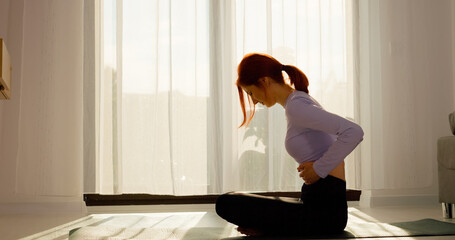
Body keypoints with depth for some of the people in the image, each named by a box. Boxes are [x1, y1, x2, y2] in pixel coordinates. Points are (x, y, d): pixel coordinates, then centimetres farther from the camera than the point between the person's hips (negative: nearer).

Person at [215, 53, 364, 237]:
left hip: (322, 211, -10)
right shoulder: (301, 100, 15)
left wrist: (319, 168, -18)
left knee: (226, 203, -13)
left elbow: (354, 132, -26)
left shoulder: (296, 106, -15)